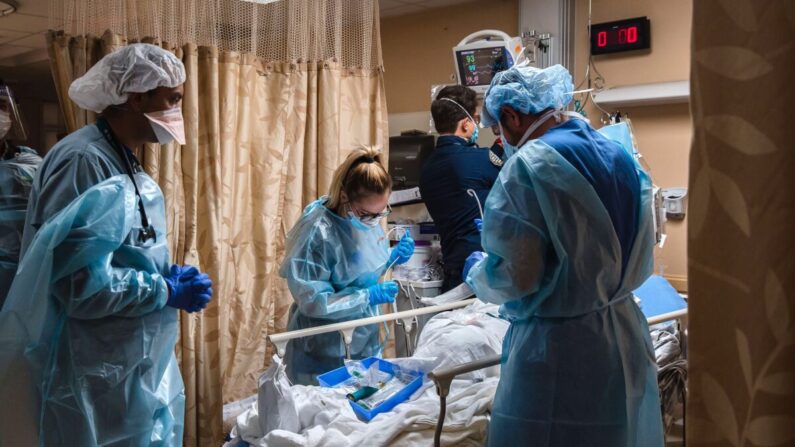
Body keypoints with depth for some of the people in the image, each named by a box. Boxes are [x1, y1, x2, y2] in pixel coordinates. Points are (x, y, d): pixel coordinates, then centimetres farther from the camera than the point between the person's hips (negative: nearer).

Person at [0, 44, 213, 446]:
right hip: (96, 381, -9)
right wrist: (168, 290, -16)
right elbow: (79, 285, -27)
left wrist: (168, 276, 2)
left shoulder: (121, 162, 10)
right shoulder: (83, 162, -20)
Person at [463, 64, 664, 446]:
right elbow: (638, 260, 13)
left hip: (558, 350, -7)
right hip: (625, 342, 8)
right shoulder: (620, 156, 7)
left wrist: (474, 270, 2)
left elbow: (514, 275, -18)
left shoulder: (530, 164, -15)